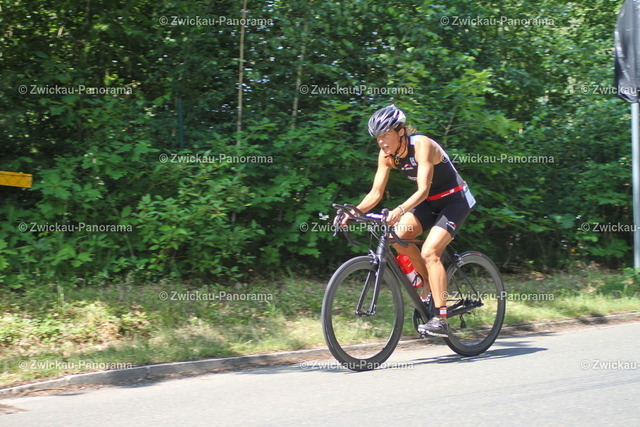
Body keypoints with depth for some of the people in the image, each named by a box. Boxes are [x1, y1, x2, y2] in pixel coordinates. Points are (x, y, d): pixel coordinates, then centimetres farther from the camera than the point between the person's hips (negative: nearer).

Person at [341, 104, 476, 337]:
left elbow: (423, 190, -35)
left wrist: (400, 210, -51)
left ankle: (441, 319, -20)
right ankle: (429, 281, 5)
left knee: (429, 252, -22)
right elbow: (376, 193, -8)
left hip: (454, 200, -7)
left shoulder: (421, 145, -27)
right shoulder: (386, 155, -7)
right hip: (430, 202, 7)